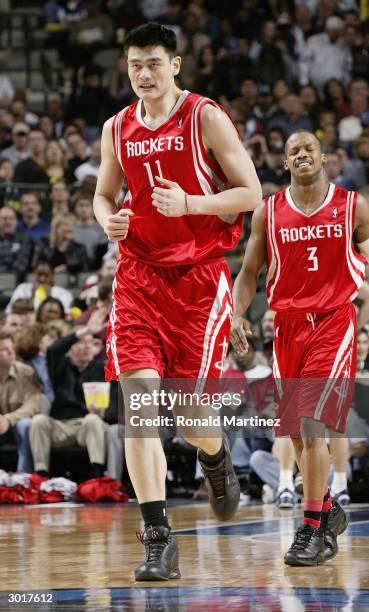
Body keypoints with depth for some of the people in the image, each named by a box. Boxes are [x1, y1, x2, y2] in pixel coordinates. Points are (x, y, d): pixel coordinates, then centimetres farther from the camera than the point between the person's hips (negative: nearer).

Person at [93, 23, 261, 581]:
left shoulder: (205, 118, -5)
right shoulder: (117, 129, 8)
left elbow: (251, 193, -5)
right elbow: (104, 194, 21)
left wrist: (189, 204, -20)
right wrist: (108, 219, -2)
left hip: (198, 277, -3)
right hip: (139, 277, 3)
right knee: (139, 399, -12)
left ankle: (216, 457, 36)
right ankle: (158, 539, -12)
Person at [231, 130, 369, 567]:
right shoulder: (268, 212, 5)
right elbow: (249, 272, 9)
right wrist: (237, 314, -6)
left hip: (334, 323, -4)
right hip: (288, 326, 4)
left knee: (312, 428, -17)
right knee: (297, 434, 9)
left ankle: (311, 530, -13)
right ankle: (328, 513, 30)